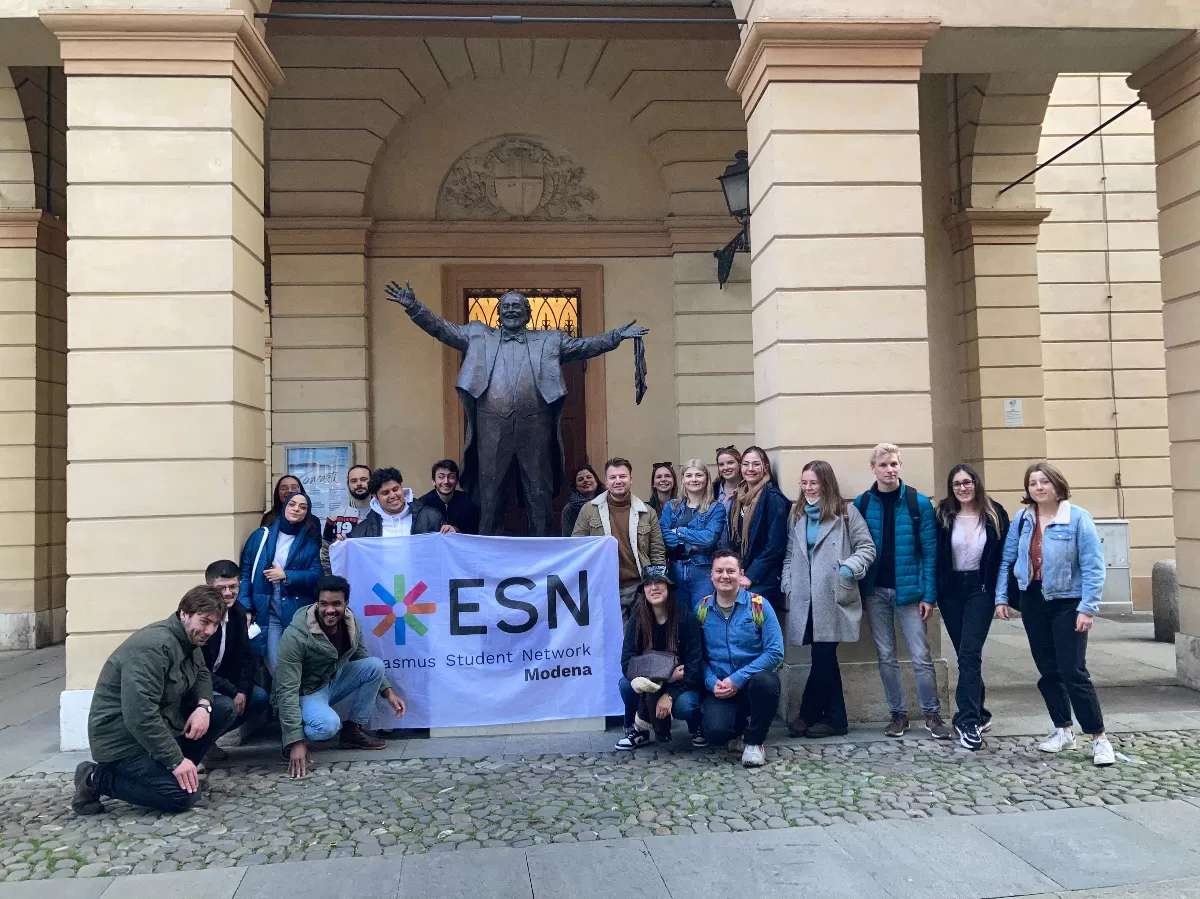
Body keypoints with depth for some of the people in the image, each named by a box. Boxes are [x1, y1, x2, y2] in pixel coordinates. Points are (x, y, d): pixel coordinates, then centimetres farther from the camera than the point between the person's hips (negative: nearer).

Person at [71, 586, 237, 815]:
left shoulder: (189, 639, 4)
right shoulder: (153, 646, -27)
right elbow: (140, 715, -32)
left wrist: (203, 706, -9)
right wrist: (176, 761, -28)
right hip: (123, 739, -9)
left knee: (224, 708, -1)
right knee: (185, 794, -20)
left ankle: (161, 769, 6)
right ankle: (97, 779, -4)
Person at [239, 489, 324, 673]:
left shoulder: (310, 544, 7)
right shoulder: (261, 536, 7)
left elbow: (317, 575, -3)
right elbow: (245, 572, 4)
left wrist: (286, 575, -12)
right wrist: (245, 608, -5)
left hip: (299, 613, 0)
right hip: (267, 611, 0)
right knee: (276, 667, -4)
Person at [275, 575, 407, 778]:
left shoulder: (351, 623, -10)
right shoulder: (296, 636, -29)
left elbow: (362, 659, 9)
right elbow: (287, 691, -30)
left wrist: (388, 693, -1)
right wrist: (296, 742, -35)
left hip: (333, 681, 7)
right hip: (305, 692, -7)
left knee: (375, 665, -15)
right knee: (328, 725, -36)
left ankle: (354, 730, -2)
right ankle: (291, 736, -3)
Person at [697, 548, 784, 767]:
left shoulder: (759, 605, -5)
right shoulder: (702, 609, 4)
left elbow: (775, 652, -12)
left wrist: (738, 679, -17)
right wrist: (712, 682, -15)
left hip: (755, 680, -1)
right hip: (720, 687, 1)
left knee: (765, 681, -37)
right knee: (715, 731, -28)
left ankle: (754, 741, -9)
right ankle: (739, 727, 13)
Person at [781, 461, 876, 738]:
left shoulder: (846, 513, 1)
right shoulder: (797, 515, 17)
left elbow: (866, 547, -1)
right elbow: (790, 555, 17)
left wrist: (850, 567, -18)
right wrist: (787, 585, 5)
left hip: (833, 598, -5)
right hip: (806, 599, 5)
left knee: (822, 657, -4)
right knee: (825, 658, 7)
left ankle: (809, 714, 9)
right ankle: (835, 719, 15)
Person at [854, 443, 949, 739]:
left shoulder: (918, 502, -4)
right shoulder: (862, 504, 1)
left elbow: (929, 551, -4)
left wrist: (929, 595, -8)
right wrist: (858, 592, -2)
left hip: (908, 590, -2)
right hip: (875, 591, 2)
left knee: (921, 656, 1)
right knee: (886, 657, 8)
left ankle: (932, 714, 16)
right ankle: (898, 713, 20)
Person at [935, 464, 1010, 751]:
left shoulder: (994, 514, -2)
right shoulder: (943, 516, 0)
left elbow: (1005, 554, -1)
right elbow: (934, 555, 1)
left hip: (981, 588, -2)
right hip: (950, 590, 2)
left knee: (969, 654, -11)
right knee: (966, 655, 12)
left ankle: (967, 720, -10)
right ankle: (978, 712, 26)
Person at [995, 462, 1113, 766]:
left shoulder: (1078, 518, -12)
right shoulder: (1021, 519, 1)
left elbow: (1093, 567, -13)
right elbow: (1007, 560, 7)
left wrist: (1088, 607, -17)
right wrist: (1001, 597, 3)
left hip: (1067, 603, -5)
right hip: (1033, 603, 5)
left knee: (1073, 672, -6)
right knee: (1047, 671, 11)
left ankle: (1099, 737, 5)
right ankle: (1062, 730, 24)